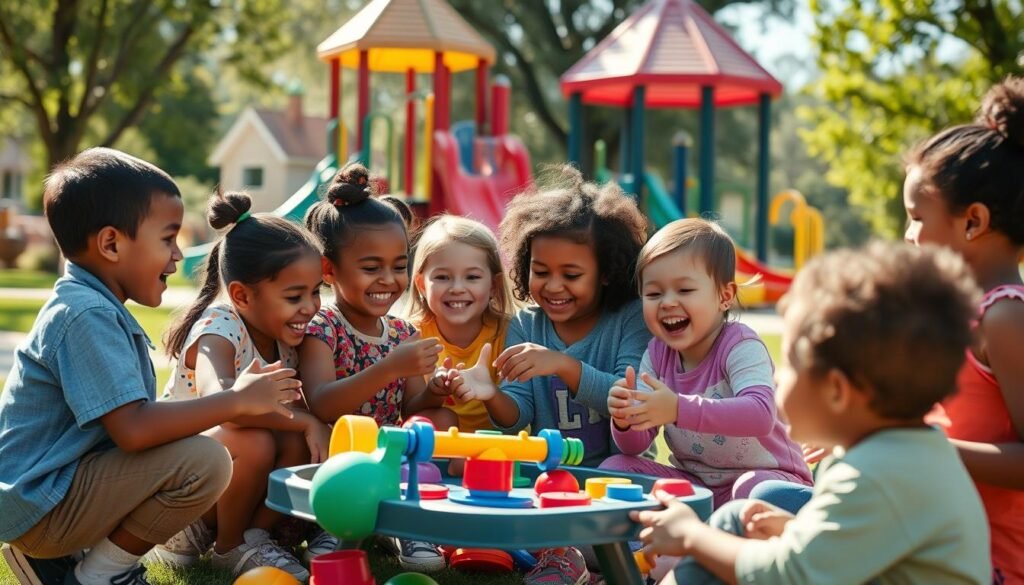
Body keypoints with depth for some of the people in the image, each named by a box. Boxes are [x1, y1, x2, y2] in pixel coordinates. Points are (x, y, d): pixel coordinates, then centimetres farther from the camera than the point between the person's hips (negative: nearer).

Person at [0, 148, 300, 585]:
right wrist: (238, 401, -19)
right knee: (205, 462, -22)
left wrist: (240, 395, 4)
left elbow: (132, 421, 11)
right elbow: (133, 429, -29)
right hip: (40, 505, -10)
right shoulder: (85, 315, -19)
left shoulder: (95, 307, 14)